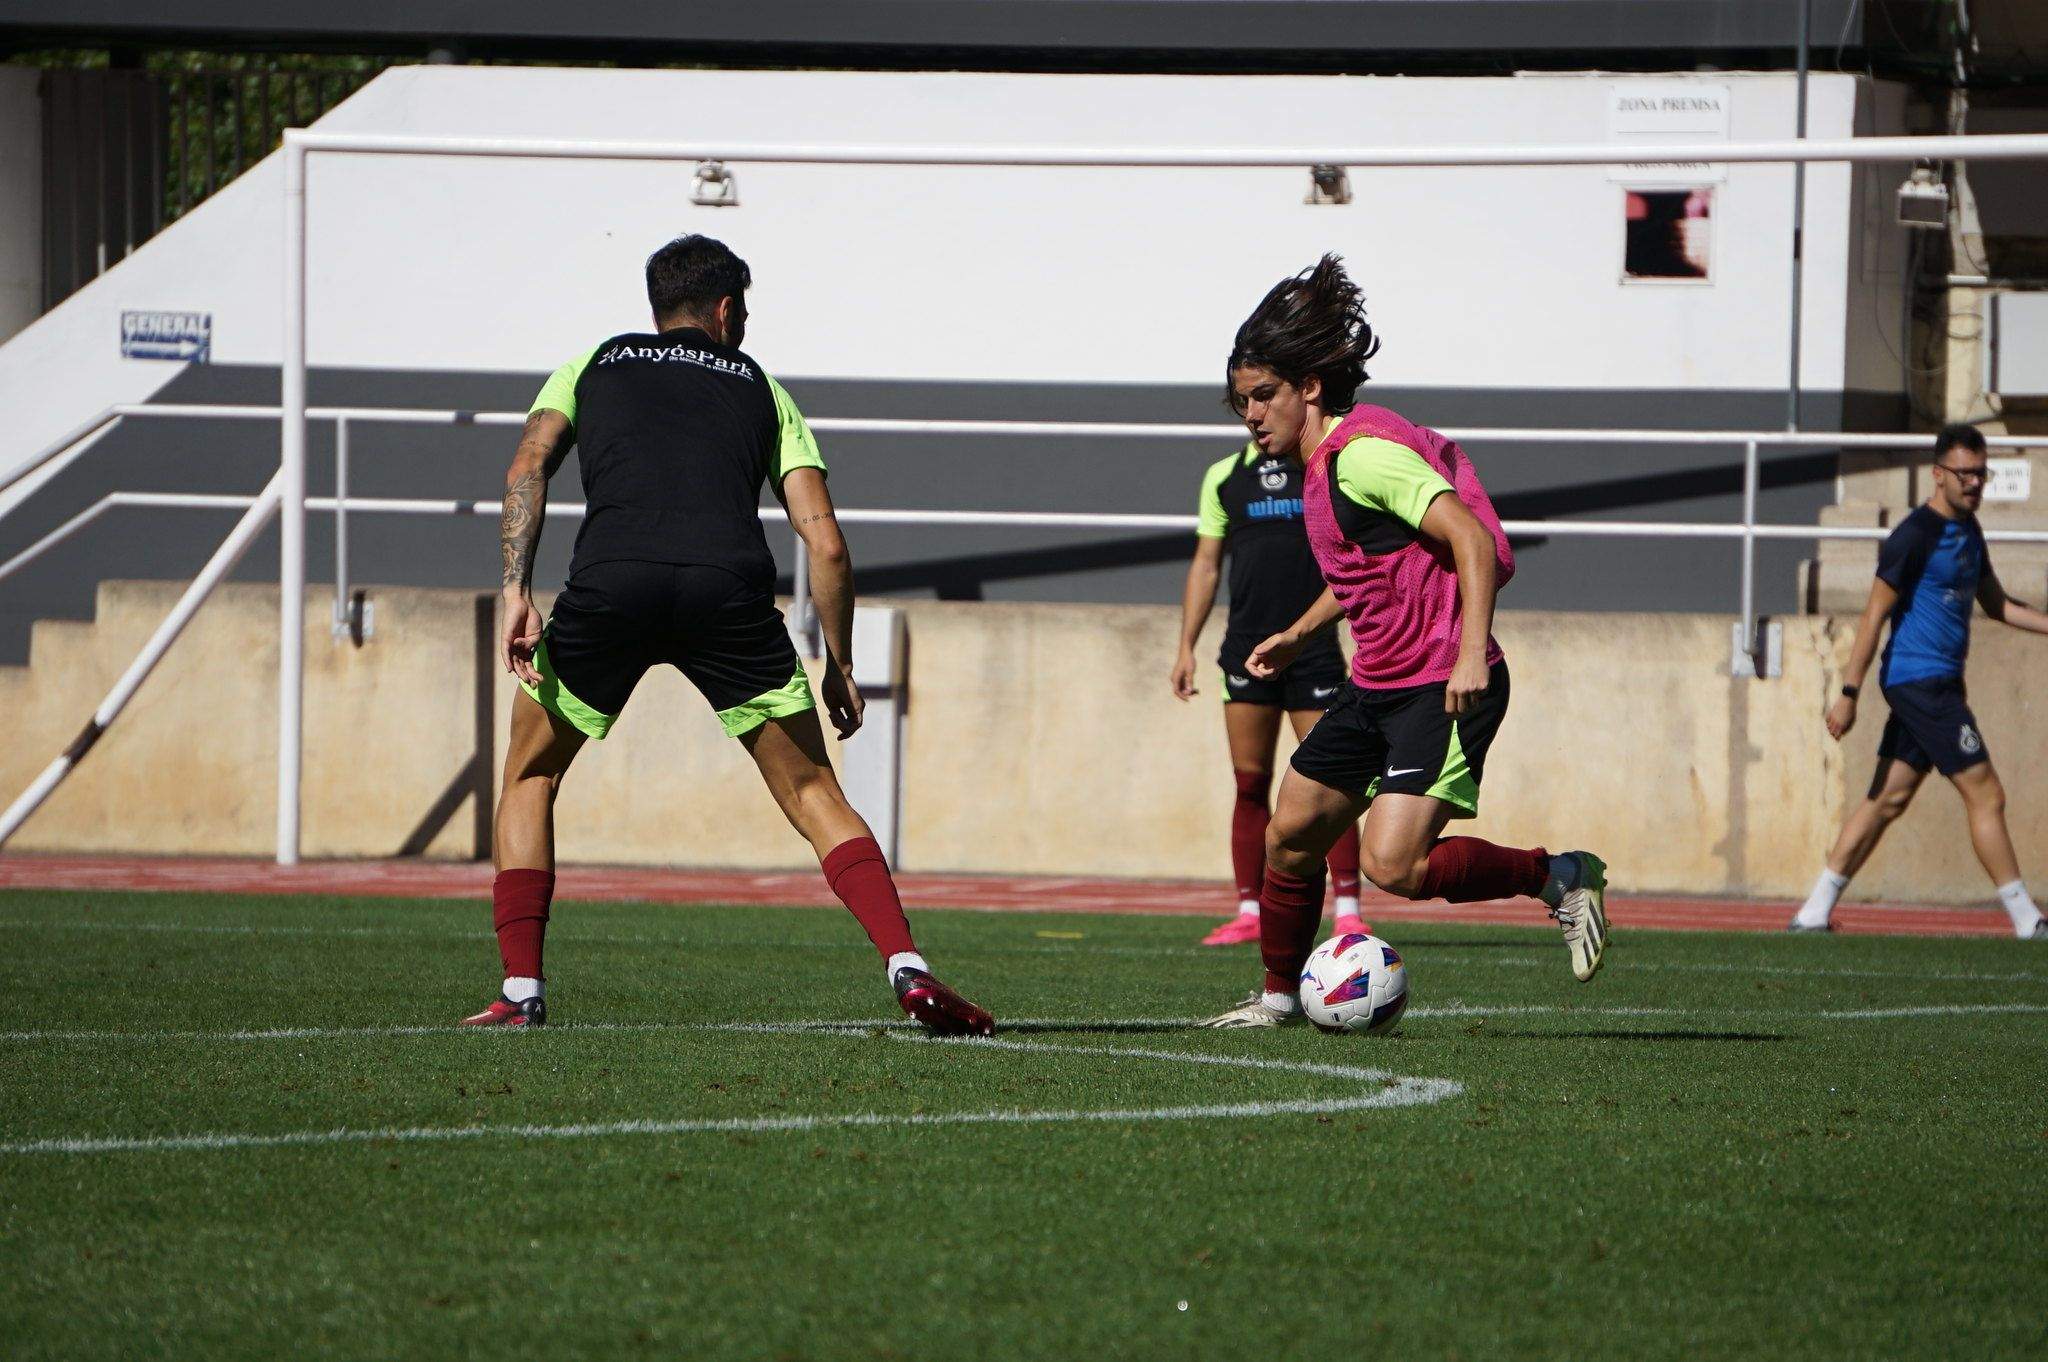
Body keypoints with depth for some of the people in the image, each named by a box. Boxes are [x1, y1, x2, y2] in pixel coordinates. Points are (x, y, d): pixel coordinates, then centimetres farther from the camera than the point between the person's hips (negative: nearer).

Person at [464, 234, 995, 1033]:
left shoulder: (592, 367, 28)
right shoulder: (761, 390, 27)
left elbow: (528, 467, 8)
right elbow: (825, 544, 18)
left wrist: (517, 592, 1)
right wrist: (839, 667, 26)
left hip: (609, 584, 0)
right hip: (728, 589, 0)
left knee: (530, 776, 22)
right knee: (813, 795, 12)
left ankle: (521, 990, 11)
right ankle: (908, 969, -6)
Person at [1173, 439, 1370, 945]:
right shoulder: (1224, 476, 10)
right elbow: (1206, 565, 13)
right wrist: (1186, 647, 6)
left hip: (1314, 650, -2)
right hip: (1246, 650, 2)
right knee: (1250, 783, 2)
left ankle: (1347, 910, -4)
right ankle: (1249, 911, 7)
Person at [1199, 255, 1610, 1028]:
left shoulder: (1363, 454, -17)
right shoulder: (1321, 468, 13)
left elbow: (1472, 538, -24)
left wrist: (1472, 655, -32)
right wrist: (1299, 634, 35)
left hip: (1443, 689, -10)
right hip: (1378, 689, 10)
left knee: (1393, 865, -21)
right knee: (1288, 837, 12)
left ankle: (1559, 877, -2)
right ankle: (1279, 997, 29)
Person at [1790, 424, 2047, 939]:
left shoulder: (1968, 529, 14)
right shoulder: (1916, 535, -14)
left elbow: (1995, 603, 25)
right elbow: (1875, 613, -15)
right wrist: (1849, 692, -17)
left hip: (1939, 684, 9)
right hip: (1919, 679, -9)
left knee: (1888, 800, 9)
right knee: (1985, 795, -8)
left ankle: (1814, 912, 11)